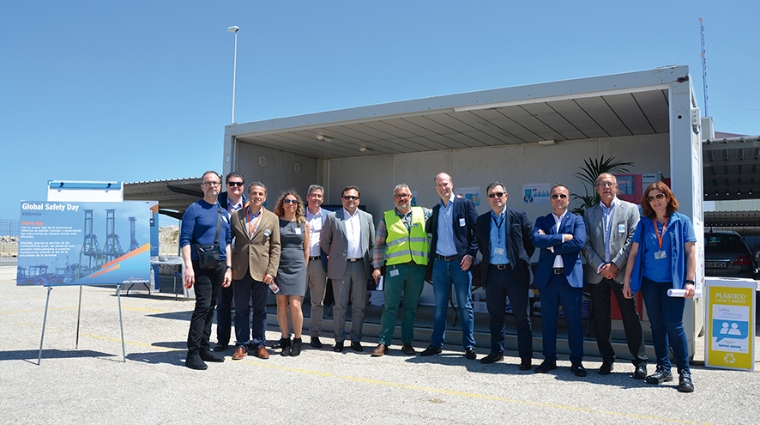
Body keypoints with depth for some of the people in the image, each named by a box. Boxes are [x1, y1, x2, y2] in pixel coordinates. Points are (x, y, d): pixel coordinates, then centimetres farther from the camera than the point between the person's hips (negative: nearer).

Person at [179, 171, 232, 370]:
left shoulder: (223, 213, 16)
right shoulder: (194, 209, -2)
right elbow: (185, 240, -8)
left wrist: (228, 268, 13)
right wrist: (188, 266, -18)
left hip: (219, 266, 6)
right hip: (201, 266, -6)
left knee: (211, 307, 10)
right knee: (203, 305, -12)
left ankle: (204, 348, 18)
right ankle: (193, 354, -5)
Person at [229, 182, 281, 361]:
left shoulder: (272, 218, 5)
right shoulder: (236, 216, 7)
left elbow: (275, 247, 2)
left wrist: (271, 271, -6)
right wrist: (229, 267, 0)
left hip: (261, 271, 0)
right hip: (240, 271, 1)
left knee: (260, 310, 8)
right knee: (241, 310, 7)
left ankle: (259, 344, 19)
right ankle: (242, 345, 17)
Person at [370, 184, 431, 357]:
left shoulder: (424, 213, 10)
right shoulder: (387, 217, 8)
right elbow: (378, 244, 9)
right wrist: (377, 267, 3)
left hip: (418, 267, 1)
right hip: (395, 267, -1)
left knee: (411, 307, 9)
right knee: (390, 307, 1)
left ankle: (407, 342, 19)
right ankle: (383, 343, 8)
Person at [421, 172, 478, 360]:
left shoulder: (465, 204, 0)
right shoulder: (435, 210, 13)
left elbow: (477, 231, -4)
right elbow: (429, 231, 20)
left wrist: (471, 253, -12)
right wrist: (431, 259, 9)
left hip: (460, 262, -4)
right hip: (439, 263, 4)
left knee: (465, 306, 2)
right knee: (440, 306, 10)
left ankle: (469, 346, 10)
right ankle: (436, 344, 19)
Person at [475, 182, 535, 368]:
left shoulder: (519, 216, -2)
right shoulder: (482, 221, 8)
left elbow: (531, 241, 2)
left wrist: (521, 260, 3)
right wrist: (488, 259, 9)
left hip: (515, 272, -3)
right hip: (492, 273, 4)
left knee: (522, 317, 3)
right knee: (495, 316, 13)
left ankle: (526, 357, 11)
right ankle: (496, 352, 25)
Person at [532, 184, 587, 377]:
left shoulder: (576, 220, 5)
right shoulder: (541, 221, 10)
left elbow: (579, 242, -13)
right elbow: (536, 240, -10)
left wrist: (551, 245, -10)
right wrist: (562, 237, -14)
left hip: (571, 276, -2)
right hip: (547, 276, 2)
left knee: (574, 320, 4)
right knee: (548, 320, 8)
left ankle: (576, 361, 16)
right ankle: (549, 358, 20)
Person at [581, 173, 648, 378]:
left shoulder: (630, 209, 4)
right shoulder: (589, 213, 11)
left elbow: (633, 241, -4)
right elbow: (586, 244, 4)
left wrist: (615, 265, -11)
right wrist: (600, 266, -8)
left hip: (622, 273, -2)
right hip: (597, 274, 3)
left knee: (631, 319, 0)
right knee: (600, 320, 7)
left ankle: (640, 362, 11)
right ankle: (607, 359, 19)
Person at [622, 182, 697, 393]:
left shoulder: (681, 221, 0)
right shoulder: (644, 223, 6)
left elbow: (691, 252, -3)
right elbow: (634, 252, 6)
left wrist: (689, 281, -11)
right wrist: (626, 281, 3)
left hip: (673, 282, -3)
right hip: (650, 282, 3)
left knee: (673, 325, -7)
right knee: (657, 326, 8)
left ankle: (684, 372, 5)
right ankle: (664, 368, 19)